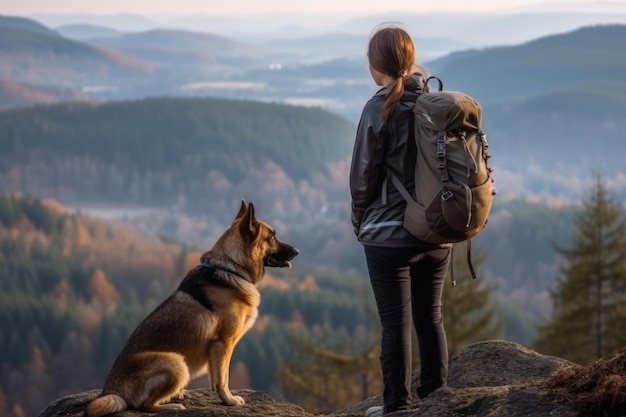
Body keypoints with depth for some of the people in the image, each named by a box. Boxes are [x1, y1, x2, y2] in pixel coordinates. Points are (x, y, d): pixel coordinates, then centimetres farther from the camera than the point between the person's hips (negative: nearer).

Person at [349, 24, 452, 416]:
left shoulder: (380, 108, -12)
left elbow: (364, 175, -9)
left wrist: (360, 221, 6)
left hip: (389, 233, -5)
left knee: (397, 322, 1)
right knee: (431, 316, 14)